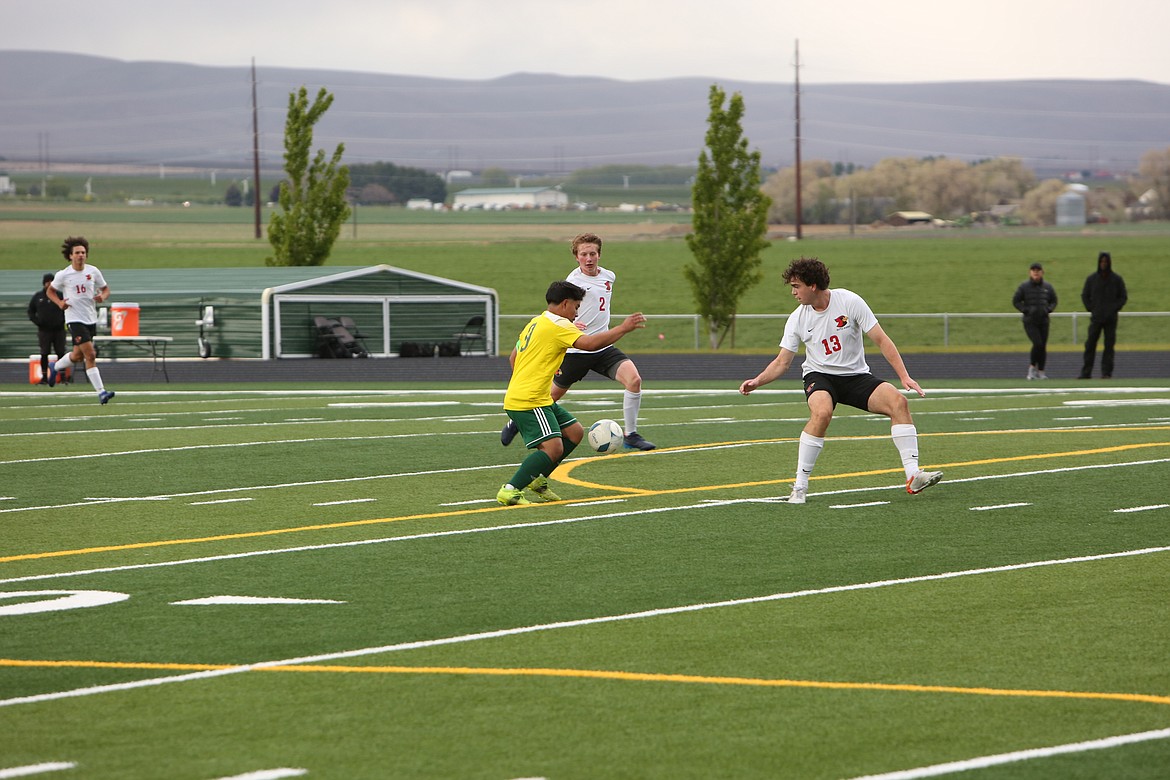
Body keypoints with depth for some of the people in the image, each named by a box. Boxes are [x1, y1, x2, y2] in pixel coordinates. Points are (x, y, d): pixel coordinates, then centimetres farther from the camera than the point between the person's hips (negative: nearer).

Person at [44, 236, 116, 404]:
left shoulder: (93, 271, 1)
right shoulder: (63, 275, -7)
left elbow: (106, 289, 12)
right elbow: (50, 290, 8)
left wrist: (102, 297, -11)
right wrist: (59, 303, -10)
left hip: (91, 319, 5)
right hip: (74, 319, -5)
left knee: (77, 356, 18)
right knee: (90, 355, -15)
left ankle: (54, 367, 48)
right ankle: (101, 393, -16)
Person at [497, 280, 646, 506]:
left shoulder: (535, 323, 20)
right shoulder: (557, 324, -11)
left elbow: (513, 358, 28)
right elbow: (589, 343, -23)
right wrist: (623, 328, -16)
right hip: (528, 402, -11)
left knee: (574, 432, 14)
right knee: (553, 447, -19)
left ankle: (537, 481, 18)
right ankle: (509, 491, -15)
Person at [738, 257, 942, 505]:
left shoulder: (849, 302, -9)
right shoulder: (797, 319, -3)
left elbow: (881, 340, -8)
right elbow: (782, 362, 3)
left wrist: (904, 377, -14)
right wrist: (757, 382, -15)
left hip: (856, 375, 1)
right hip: (819, 376, -1)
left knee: (898, 401, -24)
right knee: (822, 412, -35)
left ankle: (913, 476, -23)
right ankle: (799, 487, -27)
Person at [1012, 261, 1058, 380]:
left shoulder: (1048, 287, 6)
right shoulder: (1024, 286, -3)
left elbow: (1054, 301, 18)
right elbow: (1015, 301, 2)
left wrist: (1048, 309, -2)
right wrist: (1026, 310, -9)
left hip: (1043, 321, 3)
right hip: (1029, 321, -3)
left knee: (1043, 346, 3)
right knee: (1037, 343, -17)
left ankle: (1041, 372, 13)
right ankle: (1032, 368, 0)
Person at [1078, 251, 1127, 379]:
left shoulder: (1117, 280, 3)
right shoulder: (1091, 279, 6)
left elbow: (1123, 297, 7)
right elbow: (1084, 295, 11)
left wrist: (1114, 309, -6)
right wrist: (1091, 309, -2)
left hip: (1111, 319, -1)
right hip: (1096, 318, 1)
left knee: (1109, 345, -1)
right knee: (1090, 345, -3)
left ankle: (1107, 372, 1)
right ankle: (1086, 372, -2)